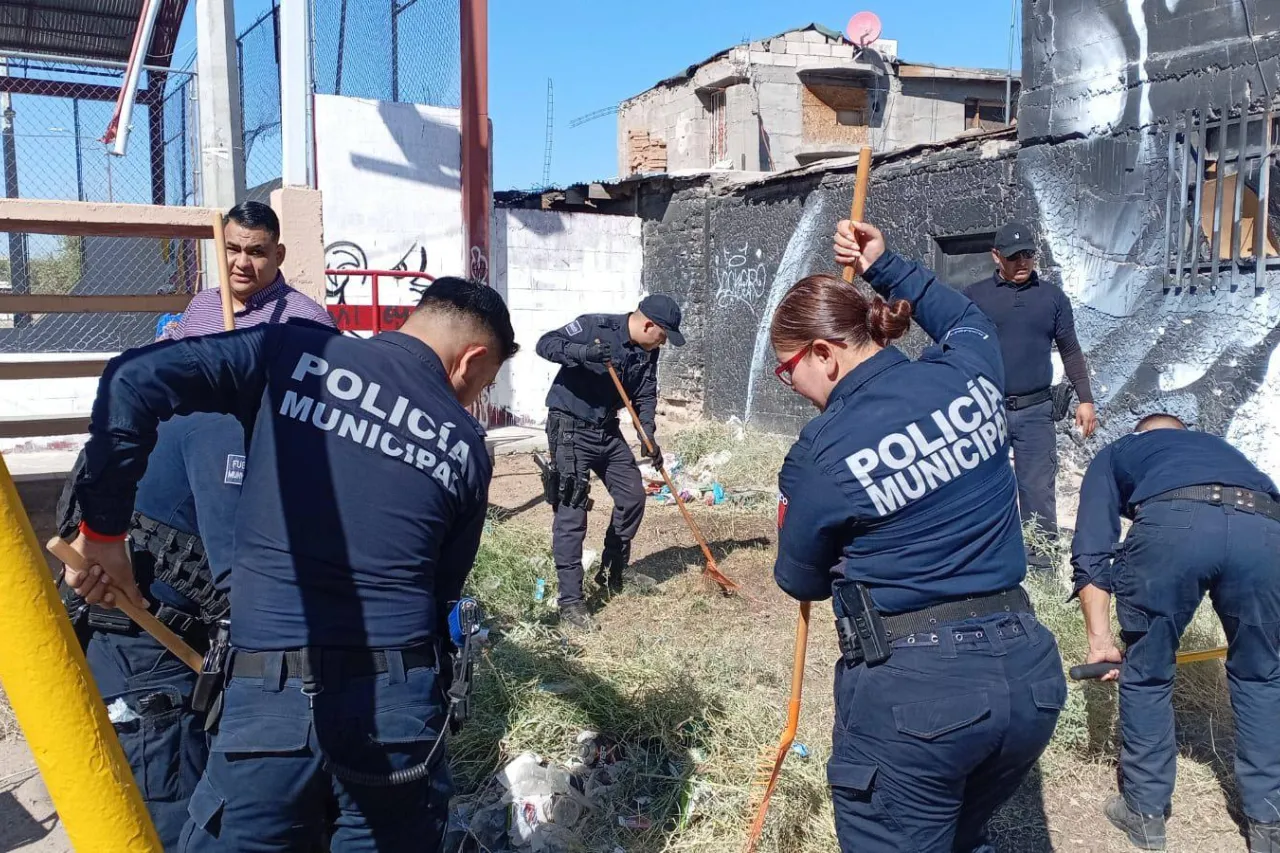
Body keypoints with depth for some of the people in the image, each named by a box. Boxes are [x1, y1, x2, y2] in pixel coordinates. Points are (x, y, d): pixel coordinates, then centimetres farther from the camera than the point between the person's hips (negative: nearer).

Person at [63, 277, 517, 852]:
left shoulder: (295, 353, 1)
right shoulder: (467, 449, 5)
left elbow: (133, 378, -6)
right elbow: (443, 591, 10)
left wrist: (102, 527, 2)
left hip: (268, 697, -1)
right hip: (398, 700, 2)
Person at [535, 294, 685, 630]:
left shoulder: (648, 352, 3)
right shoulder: (596, 326, -17)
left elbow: (646, 395, 3)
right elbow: (545, 344, -20)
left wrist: (649, 436, -13)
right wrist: (584, 352, -38)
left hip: (608, 431, 8)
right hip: (570, 429, -8)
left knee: (632, 497, 9)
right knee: (571, 512, -9)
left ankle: (612, 572, 30)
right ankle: (570, 600, -3)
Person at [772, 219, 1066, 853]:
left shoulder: (819, 455, -13)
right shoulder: (967, 372, 0)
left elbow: (800, 581, 5)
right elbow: (966, 317, 27)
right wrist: (884, 268, 28)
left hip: (909, 691, -6)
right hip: (1027, 672, 6)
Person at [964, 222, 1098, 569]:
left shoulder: (1053, 296, 8)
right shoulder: (973, 296, 2)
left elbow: (1070, 351, 12)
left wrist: (1085, 399, 6)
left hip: (1035, 410, 1)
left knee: (1038, 486, 3)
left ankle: (1043, 551, 13)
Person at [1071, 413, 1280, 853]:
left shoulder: (1115, 453, 35)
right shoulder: (1221, 446, 45)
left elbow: (1091, 551, 20)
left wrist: (1100, 639, 18)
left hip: (1171, 522, -3)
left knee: (1146, 676, 20)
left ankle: (1145, 811, 32)